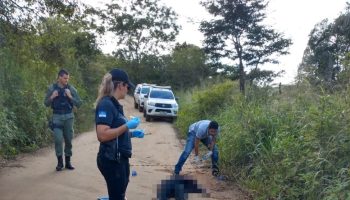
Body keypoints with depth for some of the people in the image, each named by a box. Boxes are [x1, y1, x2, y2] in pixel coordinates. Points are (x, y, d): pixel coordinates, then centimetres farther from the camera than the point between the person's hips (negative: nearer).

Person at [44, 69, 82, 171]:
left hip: (68, 116, 1)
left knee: (68, 139, 5)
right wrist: (52, 97, -12)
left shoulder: (71, 88, 1)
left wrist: (70, 96, -14)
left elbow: (78, 103, -1)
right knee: (58, 139, -9)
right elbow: (46, 103, 6)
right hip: (57, 117, -1)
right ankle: (59, 161, 6)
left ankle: (68, 161, 17)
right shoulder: (52, 88, 1)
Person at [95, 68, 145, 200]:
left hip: (120, 159, 10)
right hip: (111, 160, -10)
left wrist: (132, 133, 9)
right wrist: (127, 126, -22)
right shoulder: (106, 104, -18)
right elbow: (102, 135, -29)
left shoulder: (114, 104, 11)